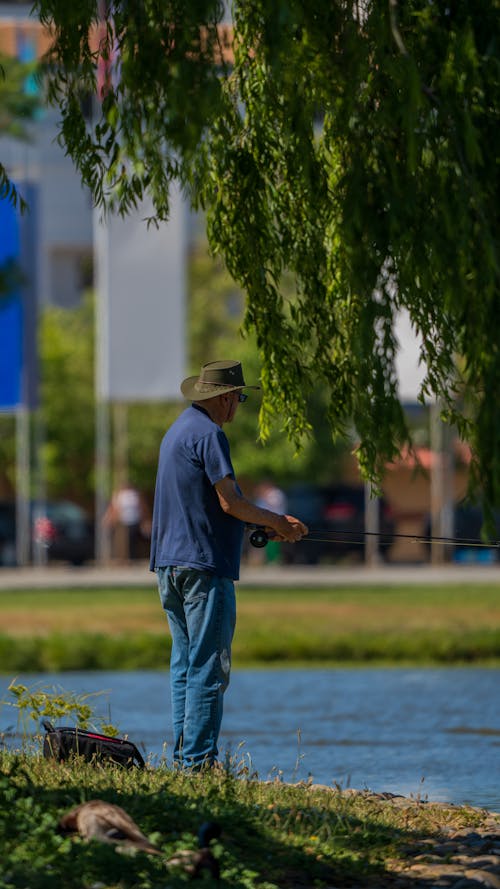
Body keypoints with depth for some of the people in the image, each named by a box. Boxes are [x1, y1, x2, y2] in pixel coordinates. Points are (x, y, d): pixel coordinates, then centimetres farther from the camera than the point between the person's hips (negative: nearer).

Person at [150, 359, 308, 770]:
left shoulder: (178, 431, 19)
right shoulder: (208, 435, -13)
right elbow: (230, 503, -15)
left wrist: (274, 522, 20)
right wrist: (273, 521, 2)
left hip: (170, 565, 10)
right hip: (203, 566, -10)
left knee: (185, 664, 11)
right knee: (208, 667, -8)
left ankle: (184, 756, 11)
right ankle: (199, 759, -10)